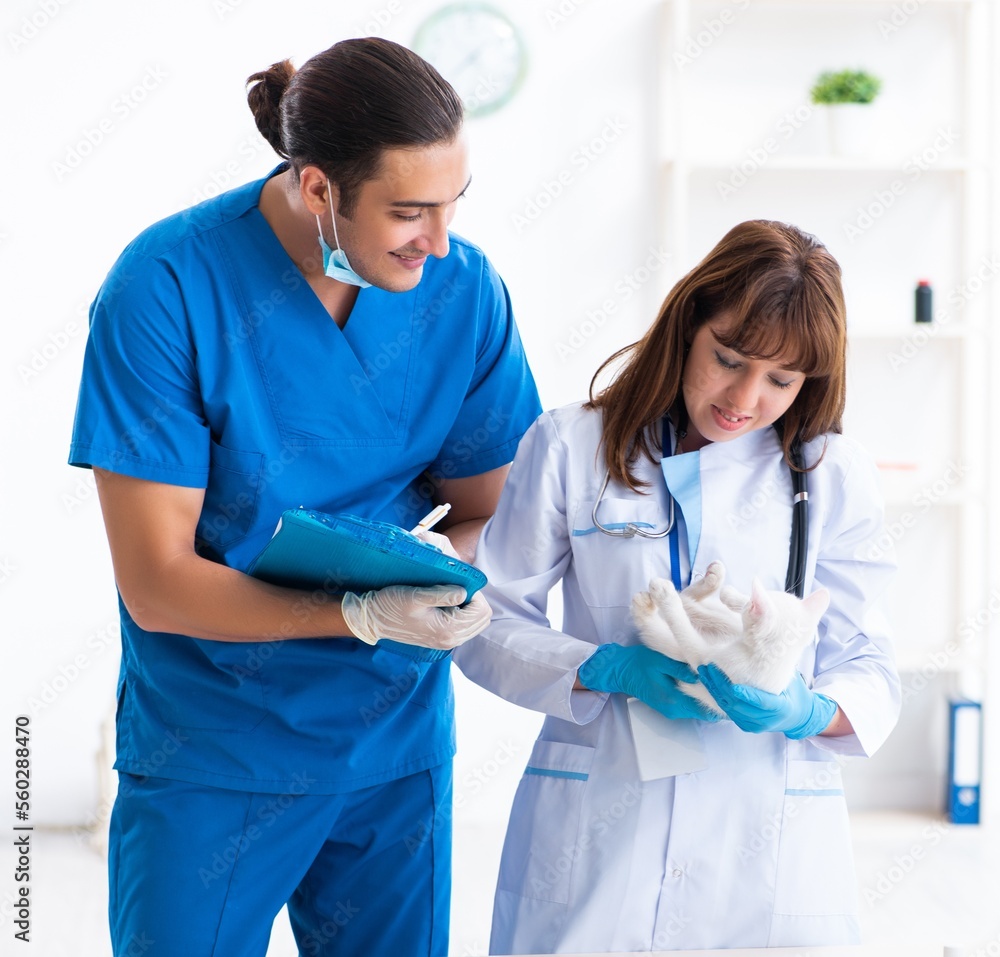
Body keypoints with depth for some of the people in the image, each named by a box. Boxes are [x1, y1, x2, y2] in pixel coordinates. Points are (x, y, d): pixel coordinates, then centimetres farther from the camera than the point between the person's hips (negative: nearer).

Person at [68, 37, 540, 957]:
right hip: (210, 756, -3)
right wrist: (363, 615, -30)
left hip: (398, 746, 3)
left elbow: (484, 510, 4)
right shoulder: (165, 289, -19)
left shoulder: (466, 288, -8)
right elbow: (156, 586, -18)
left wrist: (436, 573, -19)